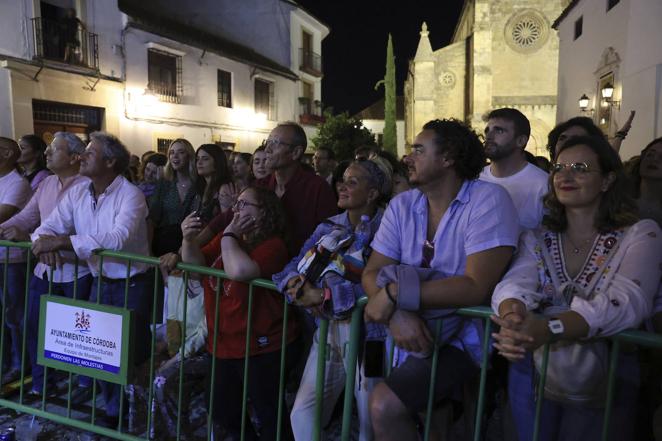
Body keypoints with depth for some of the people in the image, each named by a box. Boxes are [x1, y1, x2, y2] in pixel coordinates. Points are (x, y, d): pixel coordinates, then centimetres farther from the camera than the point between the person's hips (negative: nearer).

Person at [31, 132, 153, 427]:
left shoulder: (131, 195, -18)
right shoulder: (77, 193, 2)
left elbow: (117, 239, -32)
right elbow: (47, 227, 0)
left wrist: (61, 242, -31)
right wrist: (44, 242, -24)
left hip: (132, 285, -6)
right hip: (100, 282, 6)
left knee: (130, 352, 3)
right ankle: (113, 410, 35)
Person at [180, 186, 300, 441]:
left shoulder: (273, 245, -17)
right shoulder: (228, 239, 9)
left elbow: (239, 271, -35)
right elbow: (195, 264, 2)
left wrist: (229, 235, -19)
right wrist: (189, 240, -17)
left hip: (262, 348, -8)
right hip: (224, 345, 8)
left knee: (269, 416, 9)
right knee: (223, 413, 22)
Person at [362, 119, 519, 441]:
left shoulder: (488, 200, -14)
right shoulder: (401, 205, 3)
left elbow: (476, 286, -22)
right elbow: (372, 273, -3)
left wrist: (395, 294, -23)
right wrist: (395, 313, -23)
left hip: (463, 335, -5)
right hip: (408, 327, 6)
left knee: (385, 406, -21)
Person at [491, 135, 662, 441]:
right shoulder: (537, 238, 5)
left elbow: (624, 303, -23)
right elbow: (515, 283, -13)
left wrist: (549, 329, -41)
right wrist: (512, 317, -39)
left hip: (604, 381, -2)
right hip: (533, 373, 3)